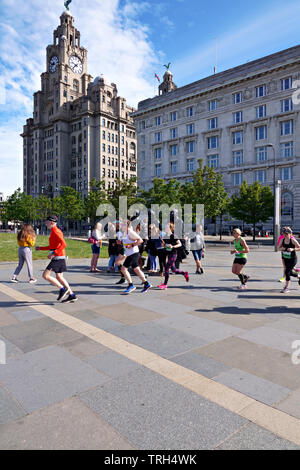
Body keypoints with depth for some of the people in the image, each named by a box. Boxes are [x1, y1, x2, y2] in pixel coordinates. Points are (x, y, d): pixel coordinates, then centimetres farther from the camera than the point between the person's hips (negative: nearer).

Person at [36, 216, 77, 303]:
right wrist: (41, 248, 21)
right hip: (59, 257, 10)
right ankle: (72, 295, 14)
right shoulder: (55, 231, 17)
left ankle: (62, 289, -2)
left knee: (45, 275, -7)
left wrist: (53, 253, -26)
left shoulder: (55, 231, -13)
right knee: (59, 277, 12)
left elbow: (64, 244, -24)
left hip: (58, 257, -10)